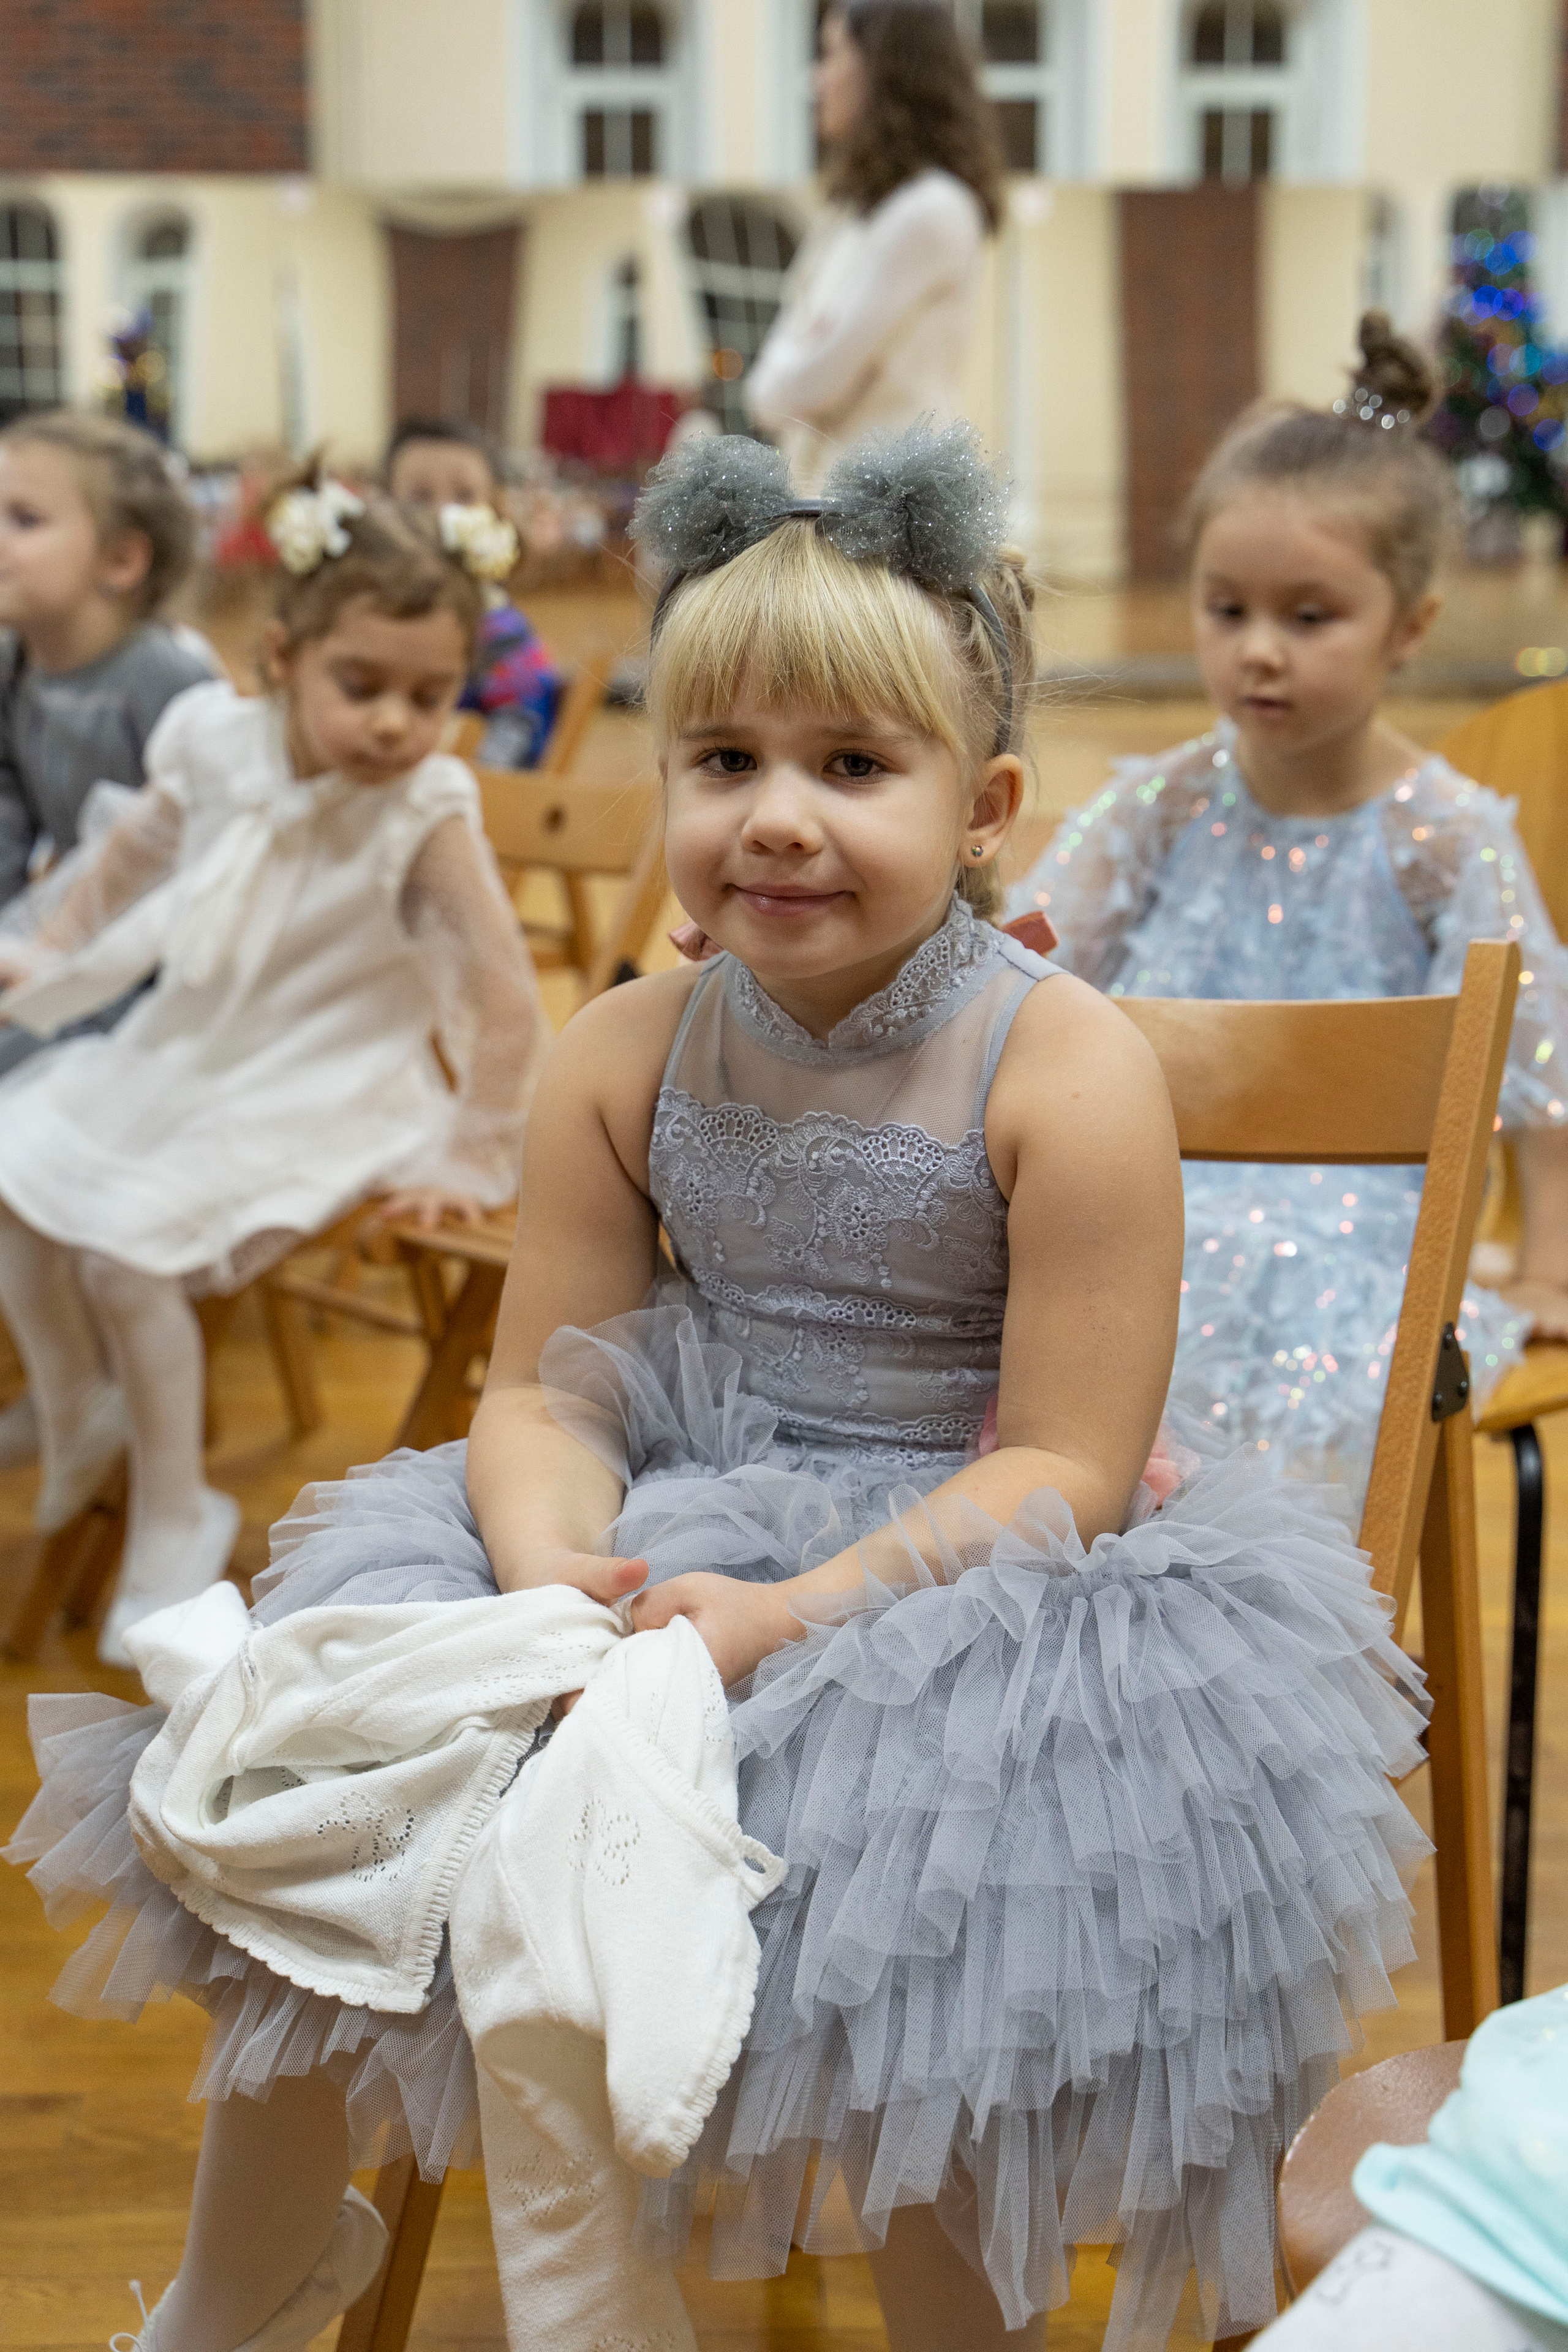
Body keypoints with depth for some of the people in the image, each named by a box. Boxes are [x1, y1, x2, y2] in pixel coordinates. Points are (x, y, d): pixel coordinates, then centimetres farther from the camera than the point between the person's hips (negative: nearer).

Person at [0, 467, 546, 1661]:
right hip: (182, 1054, 6)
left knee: (128, 1255, -19)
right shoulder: (222, 744, -10)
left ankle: (175, 1516, 2)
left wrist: (469, 1165, -19)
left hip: (315, 1097, -6)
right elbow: (137, 853, 12)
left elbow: (509, 1001, -24)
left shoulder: (427, 813, -24)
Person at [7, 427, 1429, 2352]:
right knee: (309, 1787, -4)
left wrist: (797, 1612, -27)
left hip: (956, 1554, -4)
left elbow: (1063, 1465, -16)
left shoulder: (1067, 1072, -16)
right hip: (685, 1515, 5)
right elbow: (544, 1394, 1)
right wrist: (557, 1580, -21)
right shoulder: (626, 1057, -3)